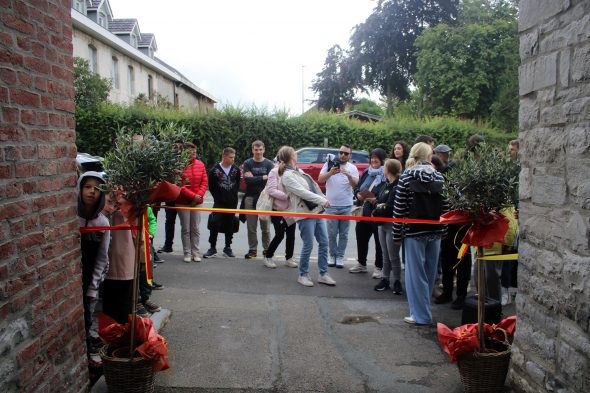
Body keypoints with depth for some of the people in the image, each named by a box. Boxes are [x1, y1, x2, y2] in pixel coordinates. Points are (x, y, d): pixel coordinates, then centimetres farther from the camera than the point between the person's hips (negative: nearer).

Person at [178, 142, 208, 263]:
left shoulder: (200, 165, 4)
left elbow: (204, 182, 7)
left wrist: (199, 195, -7)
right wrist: (193, 195, -14)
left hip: (197, 202, 4)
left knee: (195, 228, 8)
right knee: (185, 229, 4)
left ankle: (195, 252, 15)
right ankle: (187, 253, 12)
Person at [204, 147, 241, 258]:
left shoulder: (236, 169, 2)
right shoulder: (214, 170, -6)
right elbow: (211, 187, 0)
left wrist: (234, 195, 5)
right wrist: (218, 199, -2)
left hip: (232, 202, 3)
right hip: (219, 202, -3)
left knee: (230, 224, 8)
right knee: (214, 224, -9)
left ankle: (227, 247, 19)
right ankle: (212, 248, 1)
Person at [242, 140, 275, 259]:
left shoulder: (269, 164, 4)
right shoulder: (247, 163, 5)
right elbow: (247, 179, -10)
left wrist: (254, 178, -10)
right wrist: (263, 178, -13)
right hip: (250, 198, 1)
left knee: (265, 227, 4)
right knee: (251, 227, 5)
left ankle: (267, 249, 14)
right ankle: (252, 249, 14)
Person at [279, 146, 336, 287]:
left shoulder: (298, 171, 17)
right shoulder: (287, 176, -10)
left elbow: (314, 187, 19)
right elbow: (302, 192, -18)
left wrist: (323, 201, 12)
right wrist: (322, 200, -20)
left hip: (317, 211, 8)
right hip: (305, 214, -8)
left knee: (324, 242, 7)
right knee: (308, 245, -3)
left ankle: (323, 274, 14)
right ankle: (303, 275, 13)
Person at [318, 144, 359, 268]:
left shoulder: (352, 168, 5)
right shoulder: (329, 164, 3)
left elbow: (355, 184, -7)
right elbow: (320, 179, -6)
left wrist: (349, 175, -27)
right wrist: (330, 173, -24)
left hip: (346, 206, 1)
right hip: (331, 205, -1)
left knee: (343, 234, 5)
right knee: (332, 233, 3)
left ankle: (340, 257, 14)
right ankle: (332, 256, 15)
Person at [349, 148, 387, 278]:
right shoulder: (366, 172, 10)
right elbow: (357, 187, 18)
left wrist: (376, 199, -26)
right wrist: (358, 194, -3)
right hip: (363, 212, 7)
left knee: (379, 241, 5)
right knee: (361, 238, 16)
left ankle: (379, 267, 19)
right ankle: (361, 264, 33)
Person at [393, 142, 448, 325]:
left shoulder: (406, 178, -5)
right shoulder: (439, 178, 4)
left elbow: (399, 208, -8)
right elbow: (445, 207, 3)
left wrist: (397, 234, -2)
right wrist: (442, 230, 10)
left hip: (414, 231, -4)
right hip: (435, 232, 4)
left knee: (416, 273, 2)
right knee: (430, 272, 14)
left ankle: (420, 314, 6)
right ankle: (424, 309, 27)